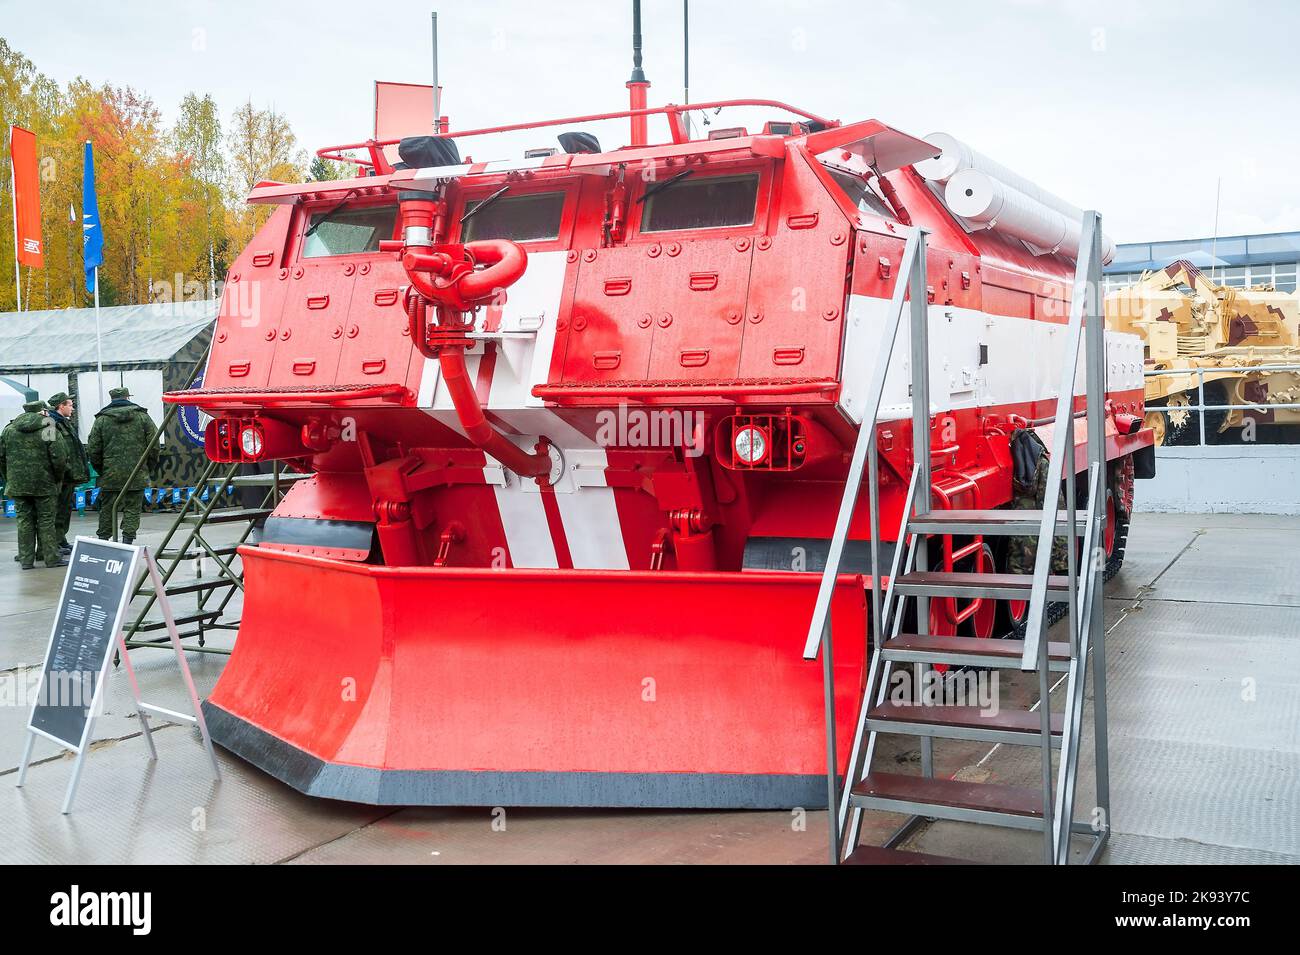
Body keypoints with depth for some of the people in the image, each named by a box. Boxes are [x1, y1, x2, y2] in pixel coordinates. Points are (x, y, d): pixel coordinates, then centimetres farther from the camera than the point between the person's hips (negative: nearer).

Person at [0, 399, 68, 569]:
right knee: (46, 521, 3)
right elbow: (58, 459, -12)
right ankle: (52, 558, 5)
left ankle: (26, 560, 9)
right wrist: (58, 479, 3)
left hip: (18, 485, 4)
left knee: (24, 520, 9)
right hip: (44, 485, -4)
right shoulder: (48, 430, -6)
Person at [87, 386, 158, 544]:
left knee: (107, 509, 11)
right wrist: (148, 468, 11)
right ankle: (127, 540, -2)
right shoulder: (142, 416, 2)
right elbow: (154, 446, 0)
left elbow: (93, 449, 2)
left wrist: (100, 469, 14)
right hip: (137, 475, -1)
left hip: (110, 475, 1)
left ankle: (103, 540, 16)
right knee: (132, 509, 3)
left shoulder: (101, 419, 2)